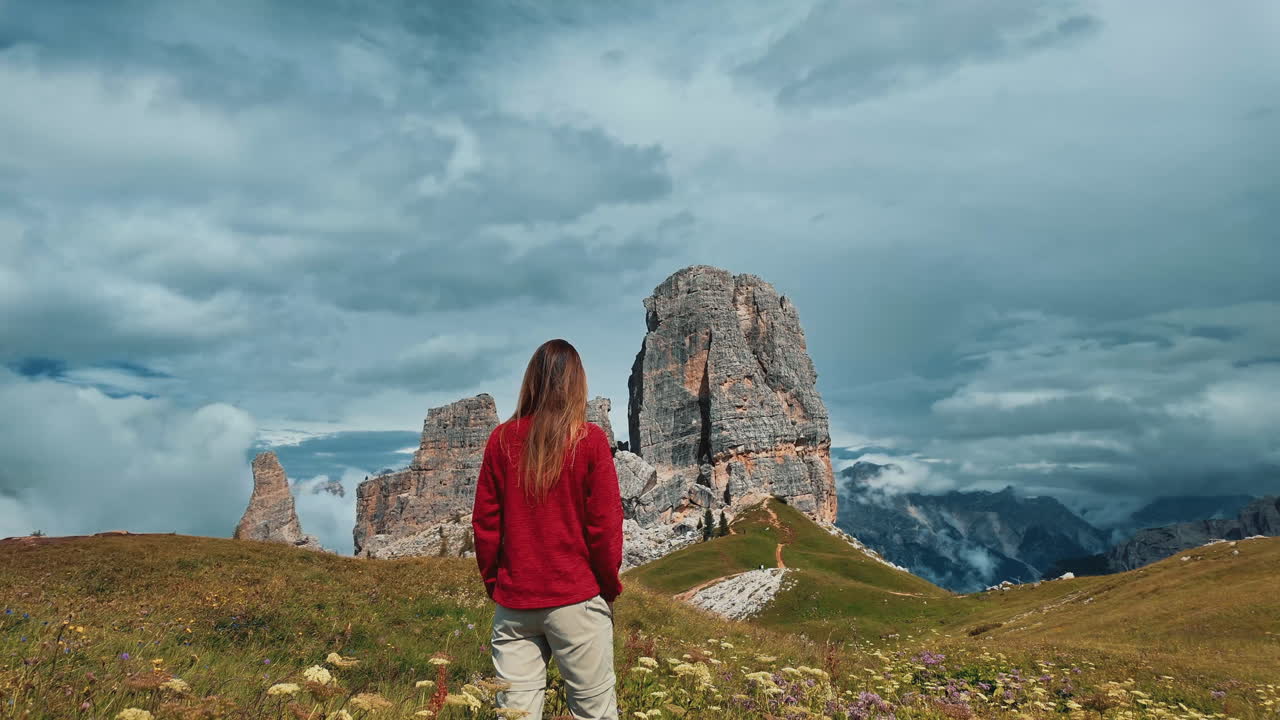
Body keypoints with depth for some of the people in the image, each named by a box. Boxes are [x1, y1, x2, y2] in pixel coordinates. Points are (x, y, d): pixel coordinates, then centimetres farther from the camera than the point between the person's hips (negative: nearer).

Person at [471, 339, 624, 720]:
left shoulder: (502, 439, 0)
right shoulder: (589, 439, -7)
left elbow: (485, 523, 4)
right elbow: (605, 525, -7)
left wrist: (494, 584, 15)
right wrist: (610, 588, 7)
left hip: (513, 601, 3)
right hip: (576, 599, -3)